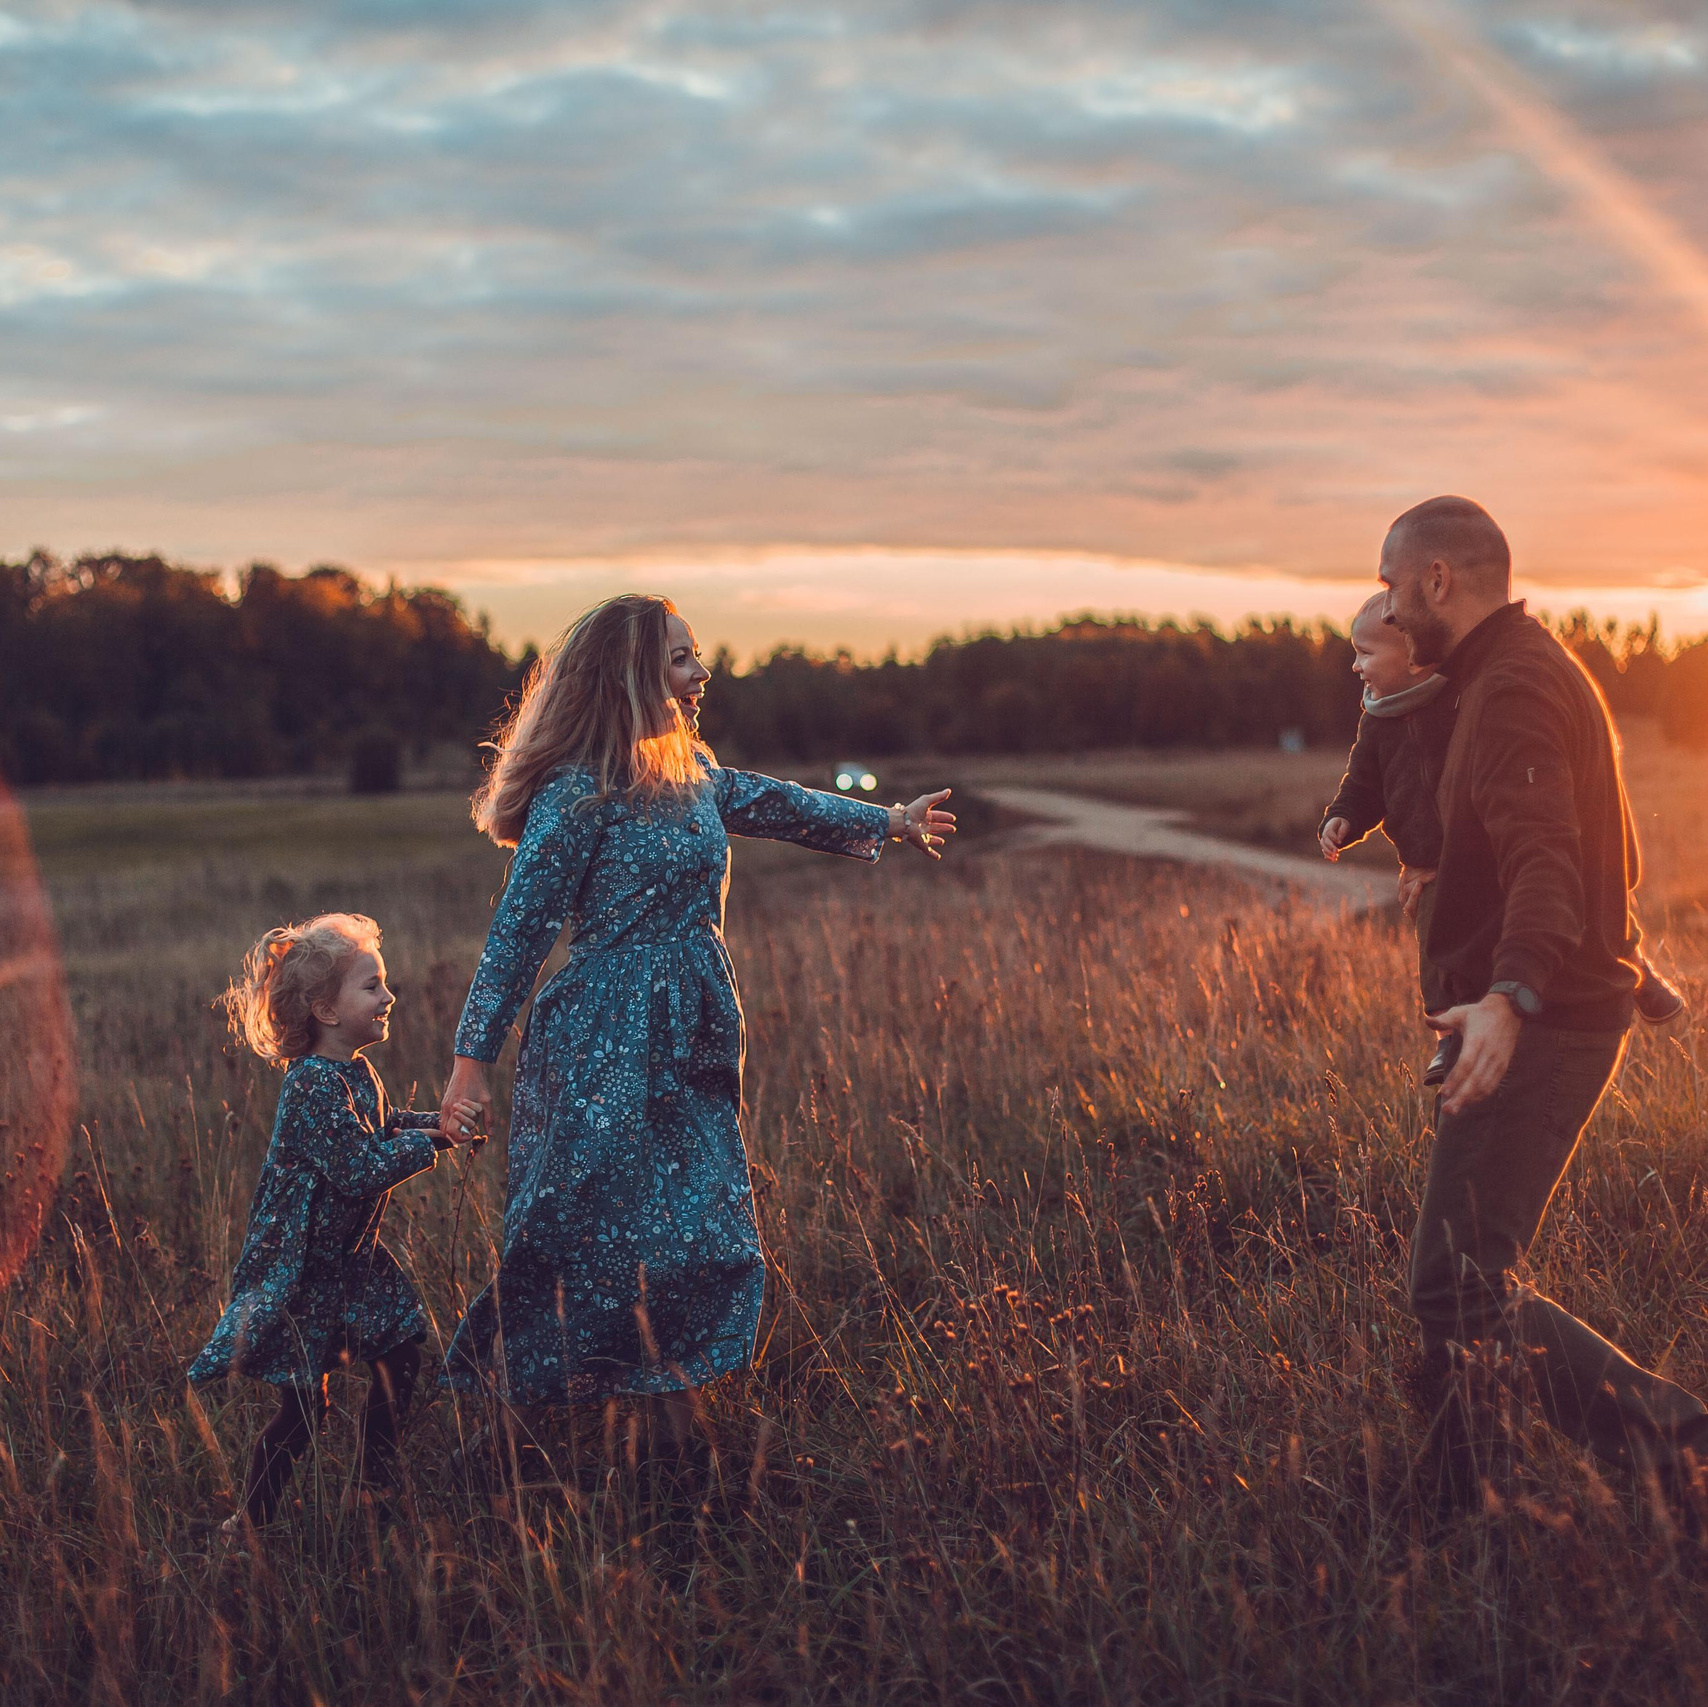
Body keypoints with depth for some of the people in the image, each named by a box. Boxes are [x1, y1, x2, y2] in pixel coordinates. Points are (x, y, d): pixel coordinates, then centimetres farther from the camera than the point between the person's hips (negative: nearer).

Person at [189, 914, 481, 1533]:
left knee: (400, 1360, 13)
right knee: (304, 1408, -3)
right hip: (303, 1269, -9)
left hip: (353, 1256, 9)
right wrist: (433, 1136, -19)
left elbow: (384, 1127, 20)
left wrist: (439, 1120, 3)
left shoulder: (356, 1073, 4)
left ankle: (374, 1485, 31)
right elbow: (364, 1167, -29)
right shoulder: (313, 1084, -25)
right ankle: (249, 1521, 14)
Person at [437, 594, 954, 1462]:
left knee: (699, 1235, 8)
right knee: (585, 1236, -4)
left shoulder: (691, 770, 10)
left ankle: (681, 1431, 21)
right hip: (605, 1048, -7)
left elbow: (769, 802, 29)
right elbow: (519, 929, -11)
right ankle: (509, 1431, 9)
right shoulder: (577, 795, -13)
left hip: (686, 1045, 8)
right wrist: (474, 1055, -12)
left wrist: (890, 821, 35)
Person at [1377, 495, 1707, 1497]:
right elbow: (1607, 857, 28)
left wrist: (1509, 997, -49)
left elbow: (1546, 859, -33)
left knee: (1461, 1289, -11)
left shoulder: (1512, 689, -17)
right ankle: (1456, 1495, 22)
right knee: (1467, 1272, 15)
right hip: (1562, 1014, 11)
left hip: (1537, 1029, -11)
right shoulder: (1539, 670, 17)